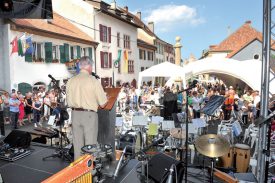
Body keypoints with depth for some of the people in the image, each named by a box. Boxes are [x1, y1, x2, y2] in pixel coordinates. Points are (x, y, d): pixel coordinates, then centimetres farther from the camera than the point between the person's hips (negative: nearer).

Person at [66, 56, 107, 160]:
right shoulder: (93, 81, -12)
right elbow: (103, 104, -9)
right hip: (89, 115, -5)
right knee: (90, 145, 6)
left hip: (75, 114, 5)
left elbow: (69, 102, 9)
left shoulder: (70, 81, 2)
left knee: (77, 145, 16)